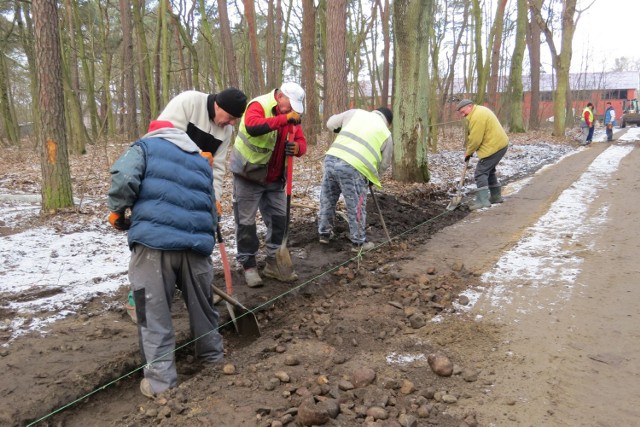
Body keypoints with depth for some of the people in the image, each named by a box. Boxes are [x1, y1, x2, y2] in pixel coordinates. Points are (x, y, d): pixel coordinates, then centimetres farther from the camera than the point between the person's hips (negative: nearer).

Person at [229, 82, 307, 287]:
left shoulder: (292, 115, 5)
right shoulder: (258, 105, -17)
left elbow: (302, 142, 3)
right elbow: (252, 126, -38)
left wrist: (297, 148, -21)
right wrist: (283, 119, -41)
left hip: (274, 179, 7)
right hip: (248, 175, -7)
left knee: (279, 218, 8)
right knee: (246, 222, 0)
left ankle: (274, 263, 19)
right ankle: (248, 265, 13)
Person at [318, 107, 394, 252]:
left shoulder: (356, 113, 20)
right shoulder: (386, 134, 15)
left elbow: (331, 123, 24)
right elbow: (384, 163, 21)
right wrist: (374, 178, 37)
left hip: (331, 159, 4)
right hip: (353, 168, -4)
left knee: (327, 199, 21)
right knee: (356, 207, 10)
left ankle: (324, 233, 37)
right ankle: (358, 242, 21)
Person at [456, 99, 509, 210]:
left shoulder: (477, 116, -20)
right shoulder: (479, 111, 15)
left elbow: (475, 139, -20)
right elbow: (473, 135, 14)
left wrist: (468, 152, -5)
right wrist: (469, 149, 6)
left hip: (494, 147, -11)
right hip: (500, 144, 11)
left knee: (480, 173, -9)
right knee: (489, 171, 22)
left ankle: (482, 200, -12)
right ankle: (496, 196, 30)